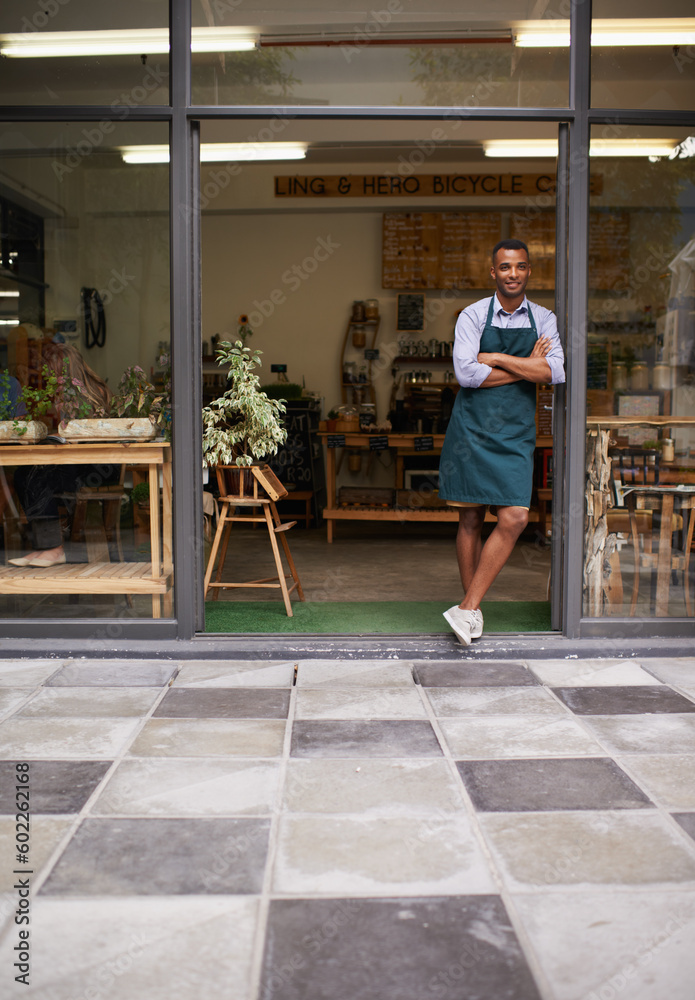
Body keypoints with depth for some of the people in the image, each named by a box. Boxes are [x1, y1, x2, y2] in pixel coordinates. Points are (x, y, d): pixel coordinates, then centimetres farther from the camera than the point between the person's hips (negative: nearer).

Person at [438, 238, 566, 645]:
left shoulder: (543, 318, 8)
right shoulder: (473, 316, 0)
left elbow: (555, 372, -8)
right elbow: (466, 373, -14)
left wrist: (496, 359, -11)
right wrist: (526, 366, -9)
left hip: (516, 432, 2)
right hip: (472, 427, -2)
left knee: (515, 517, -11)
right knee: (471, 519, 3)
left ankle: (467, 607, -2)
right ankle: (473, 609, 16)